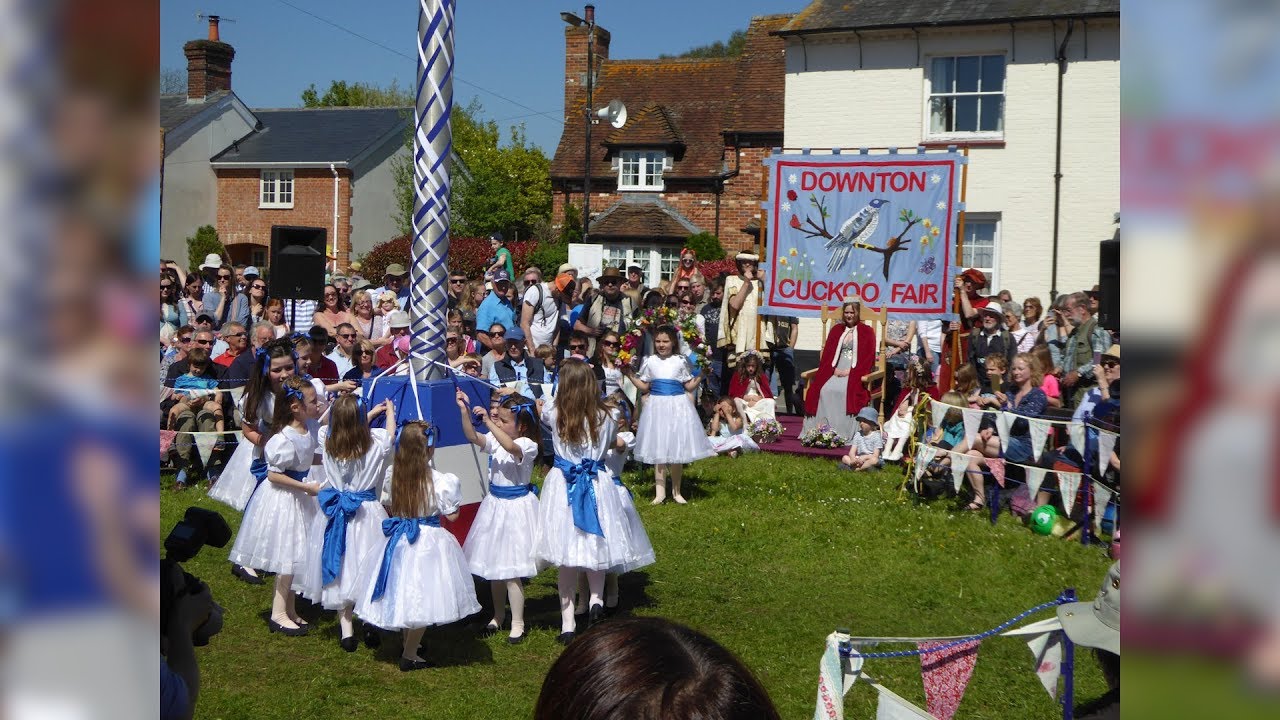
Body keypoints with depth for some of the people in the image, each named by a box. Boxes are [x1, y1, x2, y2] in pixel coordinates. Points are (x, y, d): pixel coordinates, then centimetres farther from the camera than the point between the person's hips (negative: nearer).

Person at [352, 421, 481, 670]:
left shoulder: (394, 474, -5)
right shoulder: (441, 481, -18)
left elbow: (390, 508, 7)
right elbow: (451, 515, -9)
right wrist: (454, 487, 2)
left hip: (399, 541, 5)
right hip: (429, 542, -5)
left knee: (404, 596, 19)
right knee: (423, 600, 6)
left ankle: (409, 645, 33)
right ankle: (410, 656, 12)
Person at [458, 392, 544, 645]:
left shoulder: (528, 445, -17)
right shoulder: (495, 440, 2)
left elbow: (511, 447, -39)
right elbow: (472, 437, -12)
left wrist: (489, 422, -41)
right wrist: (465, 411, -24)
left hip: (516, 507, -7)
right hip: (495, 505, 7)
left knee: (511, 569, -4)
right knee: (494, 565, 16)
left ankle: (517, 623, 8)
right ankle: (498, 614, 33)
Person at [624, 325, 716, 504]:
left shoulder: (680, 362, 0)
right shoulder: (650, 362, 3)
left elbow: (689, 387, 6)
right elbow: (644, 387, 11)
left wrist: (700, 376, -7)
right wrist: (630, 375, 3)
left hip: (677, 407, -1)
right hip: (657, 407, 1)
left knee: (677, 449, 3)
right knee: (658, 449, 3)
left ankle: (676, 491, 16)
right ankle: (660, 491, 9)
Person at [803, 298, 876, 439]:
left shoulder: (867, 332, 7)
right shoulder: (836, 330, 19)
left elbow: (868, 358, -2)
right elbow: (827, 354, 13)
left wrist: (850, 372, -12)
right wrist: (834, 369, -6)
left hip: (855, 373, -4)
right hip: (836, 371, 4)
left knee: (845, 391, -34)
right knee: (824, 389, -26)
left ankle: (842, 433, -31)